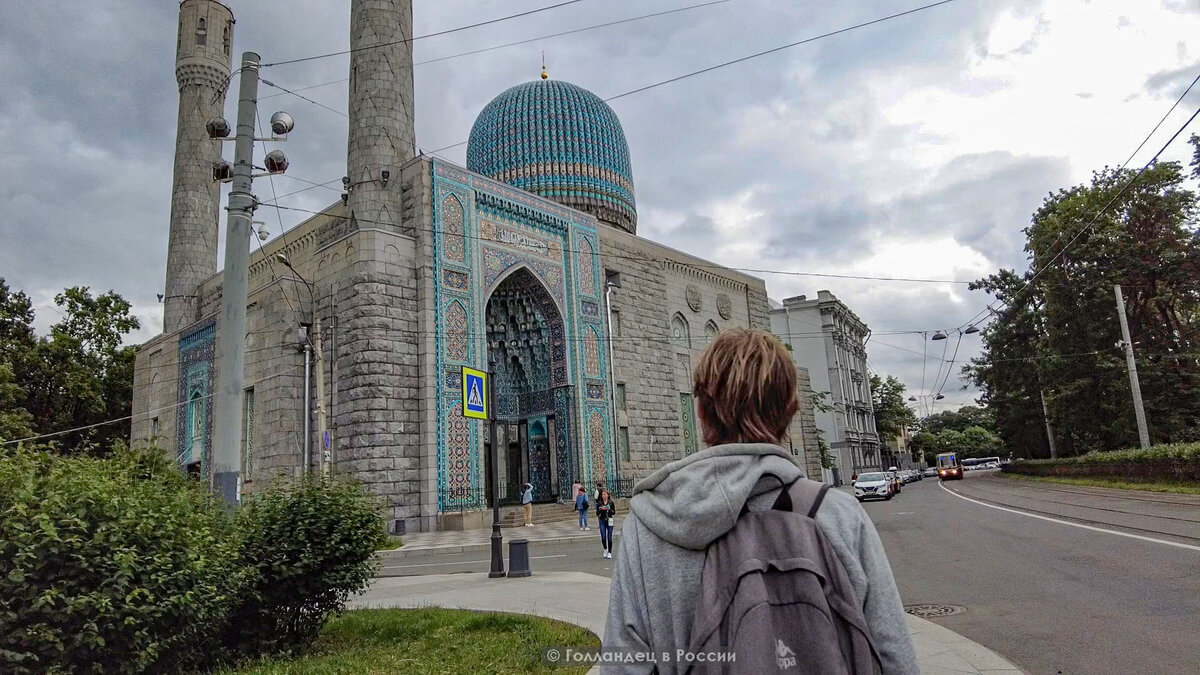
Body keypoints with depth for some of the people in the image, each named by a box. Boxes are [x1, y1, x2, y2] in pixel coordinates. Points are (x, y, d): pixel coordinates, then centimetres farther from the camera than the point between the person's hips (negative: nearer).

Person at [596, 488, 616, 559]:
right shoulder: (599, 503, 5)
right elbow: (597, 513, 3)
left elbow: (614, 512, 1)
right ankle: (605, 549, 23)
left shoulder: (611, 503, 2)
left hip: (609, 521, -1)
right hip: (602, 521, 1)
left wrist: (609, 509, -17)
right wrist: (601, 509, -14)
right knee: (603, 538, -3)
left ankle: (609, 553, 8)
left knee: (609, 538, -2)